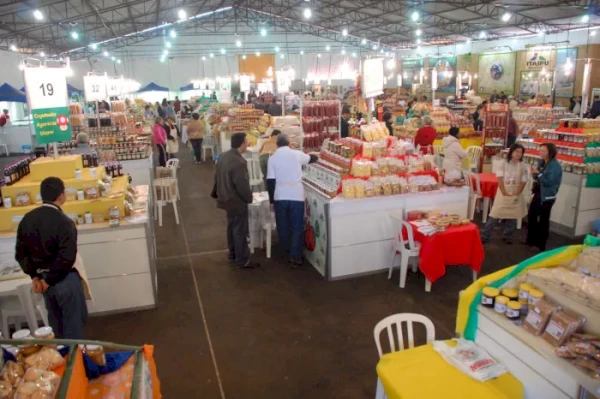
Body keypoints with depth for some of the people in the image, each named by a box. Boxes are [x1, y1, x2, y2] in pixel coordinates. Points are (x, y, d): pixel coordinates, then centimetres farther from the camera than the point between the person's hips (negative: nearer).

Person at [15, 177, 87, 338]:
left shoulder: (27, 219, -1)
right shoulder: (64, 222, -22)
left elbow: (20, 253, 3)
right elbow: (66, 259, -27)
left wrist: (34, 276, 5)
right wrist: (48, 280, -14)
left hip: (41, 278, 7)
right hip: (64, 279, -7)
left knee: (55, 322, 23)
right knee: (74, 321, 11)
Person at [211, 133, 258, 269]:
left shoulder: (223, 156, 2)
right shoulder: (238, 162, -29)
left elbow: (218, 177, 12)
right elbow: (242, 185, -26)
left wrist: (216, 193, 23)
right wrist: (249, 198, -9)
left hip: (226, 199, 10)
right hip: (237, 201, -9)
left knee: (232, 228, 22)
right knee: (240, 231, 2)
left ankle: (233, 254, 36)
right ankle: (243, 261, 12)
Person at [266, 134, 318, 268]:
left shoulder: (273, 158, -1)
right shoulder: (297, 154, 0)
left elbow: (270, 181, -4)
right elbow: (313, 158, 19)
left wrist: (271, 200, 3)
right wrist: (312, 156, 43)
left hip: (280, 196, 1)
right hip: (297, 196, -1)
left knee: (283, 225, 17)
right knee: (297, 227, 3)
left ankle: (287, 249, 33)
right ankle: (295, 257, 1)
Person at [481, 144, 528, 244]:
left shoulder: (523, 166, 0)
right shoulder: (504, 162, -5)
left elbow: (523, 182, -1)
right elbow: (499, 178, -8)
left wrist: (516, 194, -10)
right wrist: (504, 192, -13)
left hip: (516, 195, 2)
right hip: (503, 193, -2)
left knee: (512, 217, 8)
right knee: (495, 215, -2)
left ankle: (508, 236, 20)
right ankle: (485, 236, 3)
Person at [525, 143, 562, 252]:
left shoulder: (555, 166, -17)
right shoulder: (541, 162, 6)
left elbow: (549, 181, -25)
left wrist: (538, 173, -26)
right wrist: (534, 173, -5)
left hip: (547, 196, -8)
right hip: (538, 194, 8)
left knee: (543, 220, 2)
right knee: (531, 216, 14)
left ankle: (541, 244, 14)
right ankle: (531, 240, 29)